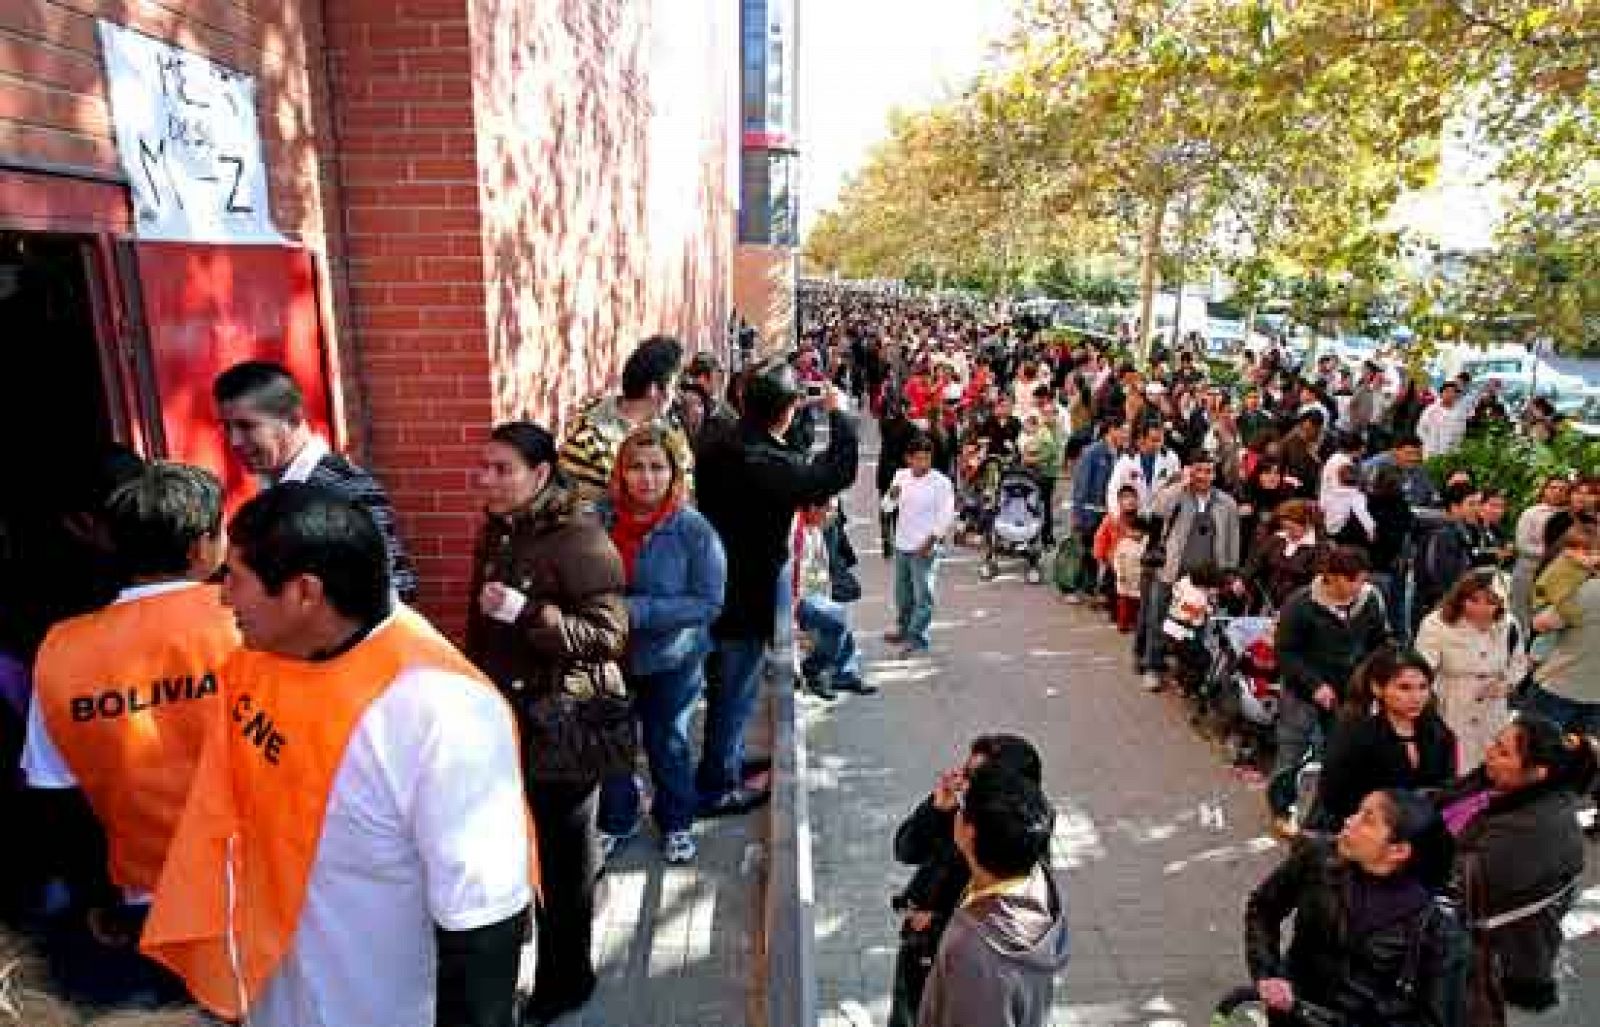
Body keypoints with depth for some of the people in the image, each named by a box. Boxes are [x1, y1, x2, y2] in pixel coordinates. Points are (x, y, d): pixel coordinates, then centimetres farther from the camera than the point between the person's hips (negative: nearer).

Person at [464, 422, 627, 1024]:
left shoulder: (580, 540, -19)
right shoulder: (497, 530, 6)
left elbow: (609, 636, -24)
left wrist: (527, 612, -33)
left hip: (562, 726, -7)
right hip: (505, 716, 7)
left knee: (562, 855, 8)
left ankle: (565, 978, 29)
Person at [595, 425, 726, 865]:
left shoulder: (694, 529, -19)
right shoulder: (601, 518, -13)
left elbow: (708, 602, -20)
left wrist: (637, 611, -28)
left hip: (672, 661, -2)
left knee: (667, 744, 17)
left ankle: (676, 824, 42)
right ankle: (615, 822, 44)